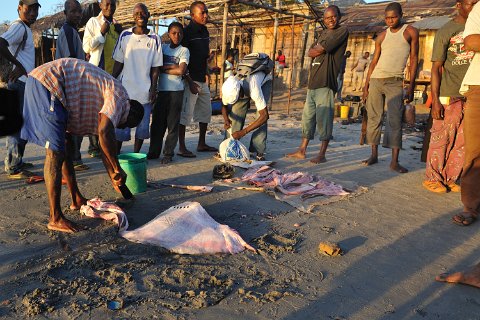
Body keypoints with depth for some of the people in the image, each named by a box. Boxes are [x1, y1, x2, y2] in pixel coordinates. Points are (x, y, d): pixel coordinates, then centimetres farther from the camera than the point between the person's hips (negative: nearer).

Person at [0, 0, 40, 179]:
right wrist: (19, 66, -22)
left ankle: (17, 162, 25)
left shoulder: (25, 28, 17)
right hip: (20, 84, -10)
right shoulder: (19, 26, -13)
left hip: (25, 84, 10)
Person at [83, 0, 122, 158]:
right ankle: (94, 146, 1)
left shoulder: (117, 25, 16)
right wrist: (102, 33, -9)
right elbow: (86, 47, -5)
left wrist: (120, 33, 4)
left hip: (114, 72, 4)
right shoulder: (93, 22, 3)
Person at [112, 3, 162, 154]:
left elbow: (156, 67, 3)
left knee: (143, 125, 6)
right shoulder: (125, 35, 5)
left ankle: (136, 154, 20)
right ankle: (116, 153, 13)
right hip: (126, 89, 0)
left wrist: (153, 89, -3)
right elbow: (118, 62, 7)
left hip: (145, 90, 1)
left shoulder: (154, 39, 3)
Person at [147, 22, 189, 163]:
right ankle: (154, 151, 15)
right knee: (157, 122, 5)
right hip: (162, 89, 3)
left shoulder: (184, 50, 3)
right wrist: (173, 67, -7)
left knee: (173, 123, 1)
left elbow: (181, 70, -11)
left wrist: (164, 68, -4)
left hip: (176, 91, -3)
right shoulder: (162, 48, 13)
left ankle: (168, 153, 8)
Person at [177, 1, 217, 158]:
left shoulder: (204, 31, 13)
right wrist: (190, 82, -20)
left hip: (202, 79, 9)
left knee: (206, 111, 14)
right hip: (191, 79, -9)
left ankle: (201, 144, 26)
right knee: (186, 113, -6)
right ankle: (182, 148, 1)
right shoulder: (187, 32, -12)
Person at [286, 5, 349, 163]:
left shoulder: (342, 31, -2)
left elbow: (321, 50, -11)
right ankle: (302, 150, 19)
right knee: (307, 116, 10)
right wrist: (320, 49, -3)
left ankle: (322, 154, 1)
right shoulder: (323, 33, 23)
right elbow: (310, 53, 13)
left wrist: (317, 49, 8)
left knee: (323, 118, -6)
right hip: (313, 81, 8)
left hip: (326, 82, -8)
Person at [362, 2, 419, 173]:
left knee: (395, 120, -10)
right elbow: (374, 61, 12)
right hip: (375, 80, 4)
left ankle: (394, 161, -10)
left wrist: (411, 86, -6)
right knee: (374, 118, 3)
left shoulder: (410, 32, 4)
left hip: (395, 82, -3)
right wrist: (366, 84, 3)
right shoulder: (381, 36, 12)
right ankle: (374, 155, 11)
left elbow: (414, 59, 1)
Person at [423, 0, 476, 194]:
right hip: (449, 95, -5)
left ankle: (449, 179, 16)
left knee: (462, 142, 6)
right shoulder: (445, 31, -3)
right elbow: (436, 68, -5)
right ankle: (432, 178, 12)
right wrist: (435, 100, -12)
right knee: (442, 138, -1)